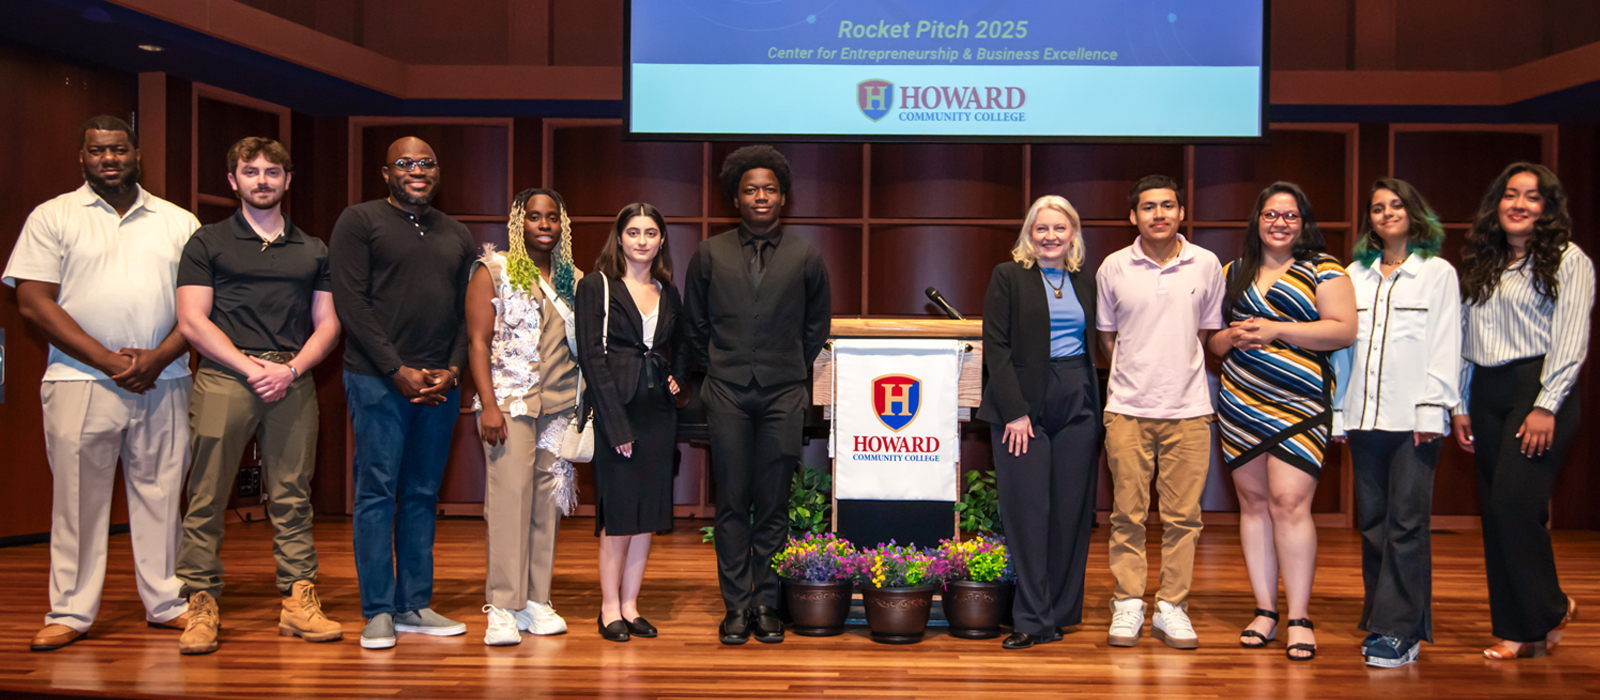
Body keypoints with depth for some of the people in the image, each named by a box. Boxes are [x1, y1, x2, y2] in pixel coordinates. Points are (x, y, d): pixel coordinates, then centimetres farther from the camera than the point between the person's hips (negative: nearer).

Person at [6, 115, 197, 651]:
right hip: (81, 381, -2)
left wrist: (158, 357, -8)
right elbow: (33, 303, -2)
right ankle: (70, 612, 10)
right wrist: (108, 360, -10)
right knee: (77, 498, 1)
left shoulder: (179, 222, 12)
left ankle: (167, 603, 13)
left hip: (164, 382, 2)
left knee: (161, 493, 5)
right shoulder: (53, 217, 6)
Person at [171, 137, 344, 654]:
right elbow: (192, 321, 1)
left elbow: (327, 324, 12)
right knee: (207, 496, -3)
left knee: (292, 496, 2)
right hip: (224, 376, -2)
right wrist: (251, 367, -9)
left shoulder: (312, 251, 17)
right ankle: (201, 604, 3)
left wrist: (291, 369, -5)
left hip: (293, 380, 2)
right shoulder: (208, 243, 10)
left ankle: (298, 601, 6)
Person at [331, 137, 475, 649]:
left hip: (439, 383, 5)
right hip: (379, 378, -5)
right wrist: (399, 371, -12)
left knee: (422, 495, 9)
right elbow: (350, 303, -7)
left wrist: (453, 370, -2)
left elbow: (466, 311, 14)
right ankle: (378, 612, 5)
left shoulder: (456, 236, 17)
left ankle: (414, 605, 16)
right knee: (377, 492, -2)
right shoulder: (359, 221, 1)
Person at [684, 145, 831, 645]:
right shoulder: (710, 255, 7)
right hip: (727, 393, 0)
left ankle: (767, 602, 10)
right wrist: (718, 369, 11)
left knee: (774, 503, 1)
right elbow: (694, 324, 15)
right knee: (732, 501, 1)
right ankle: (737, 604, 8)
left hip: (783, 395, 0)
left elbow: (817, 326, 15)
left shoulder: (806, 257, 6)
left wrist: (792, 370, 10)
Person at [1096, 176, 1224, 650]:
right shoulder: (1113, 268, 1)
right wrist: (1136, 375, 7)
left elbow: (1207, 331, 15)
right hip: (1127, 409, 0)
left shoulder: (1206, 265, 3)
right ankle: (1127, 603, 14)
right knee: (1127, 514, 3)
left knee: (1182, 516, 3)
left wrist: (1178, 374, 8)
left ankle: (1172, 607, 13)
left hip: (1188, 409, 1)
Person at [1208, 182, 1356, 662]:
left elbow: (1344, 330, -7)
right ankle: (1265, 611, 13)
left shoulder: (1323, 270, 4)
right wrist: (1232, 337, -4)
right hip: (1240, 405, 4)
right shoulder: (1233, 273, 16)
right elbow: (1212, 339, 20)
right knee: (1253, 502, 5)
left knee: (1289, 503, -12)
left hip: (1299, 405, -4)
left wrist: (1275, 330, -12)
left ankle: (1299, 618, -5)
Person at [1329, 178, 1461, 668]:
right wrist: (1337, 409, 9)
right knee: (1372, 521, 6)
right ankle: (1379, 620, 13)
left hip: (1414, 418, -4)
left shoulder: (1438, 273, 7)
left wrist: (1431, 408, -9)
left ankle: (1400, 631, -6)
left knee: (1406, 522, -8)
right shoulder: (1355, 275, 17)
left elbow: (1444, 346, 0)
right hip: (1364, 416, 4)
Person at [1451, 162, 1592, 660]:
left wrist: (1546, 406, -15)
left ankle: (1549, 610, 7)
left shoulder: (1568, 261, -1)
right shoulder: (1479, 265, 17)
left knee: (1513, 505, -14)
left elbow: (1571, 340, -8)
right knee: (1496, 514, 4)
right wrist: (1460, 405, 11)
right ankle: (1517, 630, 12)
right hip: (1486, 394, 6)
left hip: (1538, 390, -6)